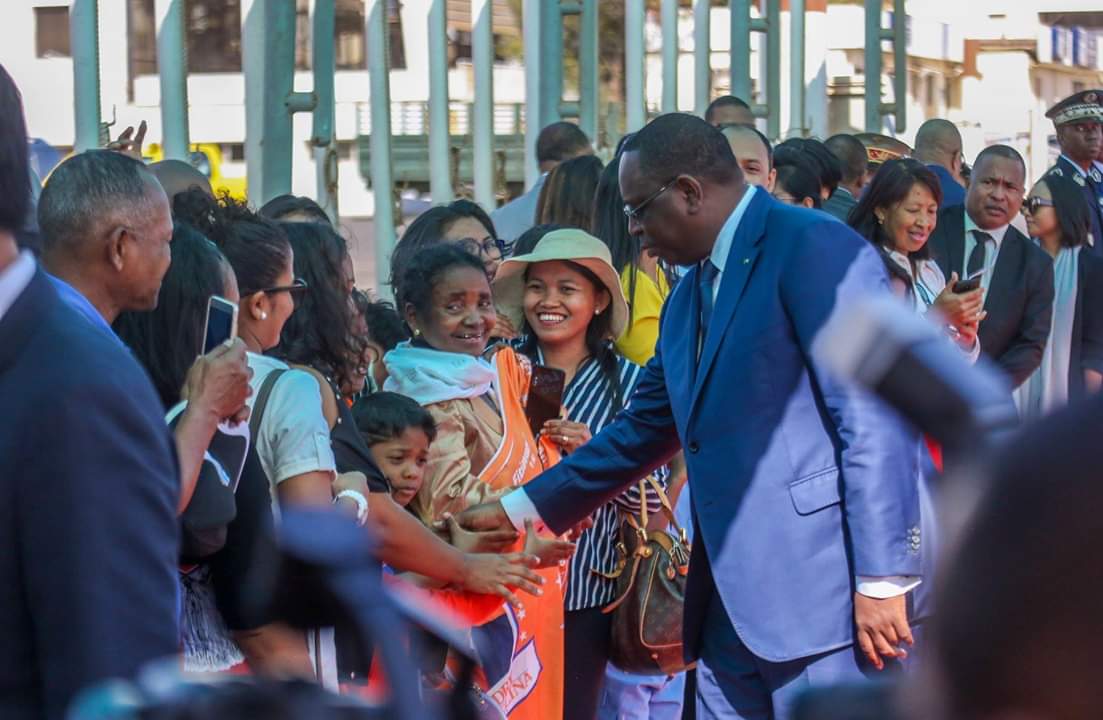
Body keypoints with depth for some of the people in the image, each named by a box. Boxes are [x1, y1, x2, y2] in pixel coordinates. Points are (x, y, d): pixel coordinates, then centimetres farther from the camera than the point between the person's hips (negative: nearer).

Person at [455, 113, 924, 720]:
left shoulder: (816, 248, -10)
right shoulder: (690, 294, 18)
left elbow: (874, 423, -15)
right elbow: (643, 431, 26)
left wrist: (881, 580, -17)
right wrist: (514, 509, 25)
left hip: (823, 592, -8)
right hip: (732, 600, 9)